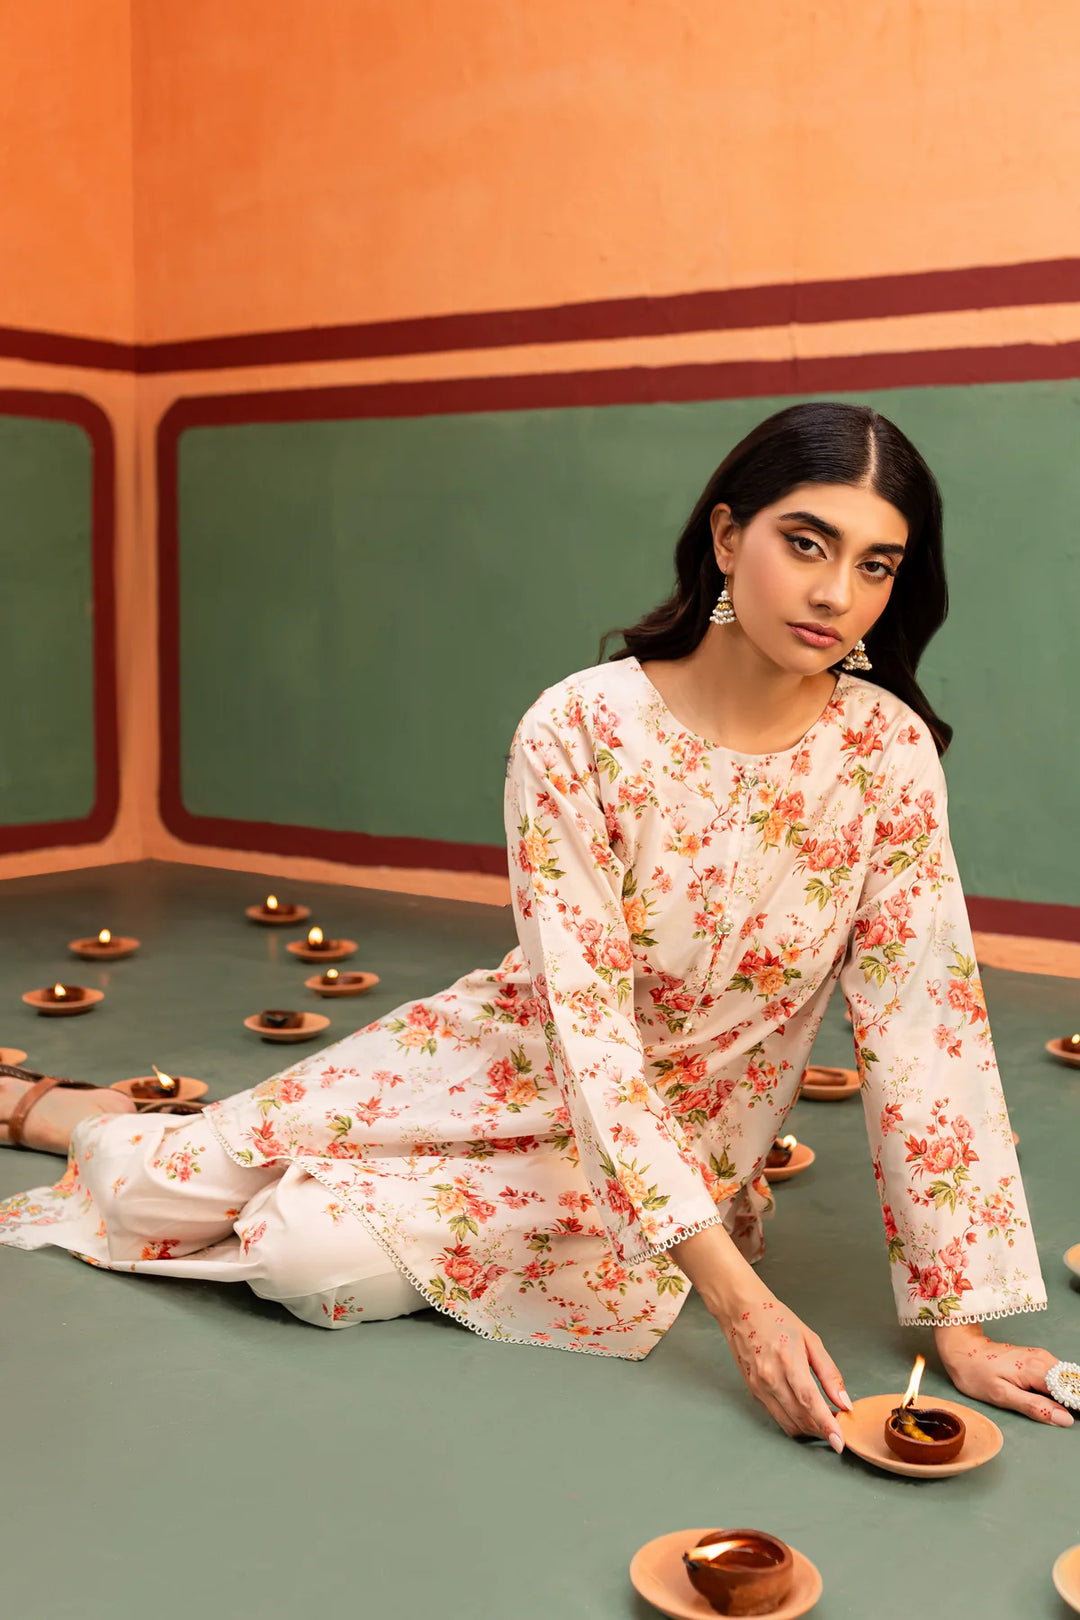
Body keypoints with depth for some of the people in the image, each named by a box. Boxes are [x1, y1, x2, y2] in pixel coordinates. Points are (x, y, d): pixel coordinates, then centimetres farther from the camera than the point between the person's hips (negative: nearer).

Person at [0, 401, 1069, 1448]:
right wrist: (737, 1297, -32)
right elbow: (588, 1031, -25)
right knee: (145, 1186, -7)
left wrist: (962, 1324, -18)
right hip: (520, 1062, 0)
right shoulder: (577, 733, -22)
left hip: (675, 1144, 1)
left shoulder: (890, 750, -17)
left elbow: (921, 1028, -15)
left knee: (315, 1257, -22)